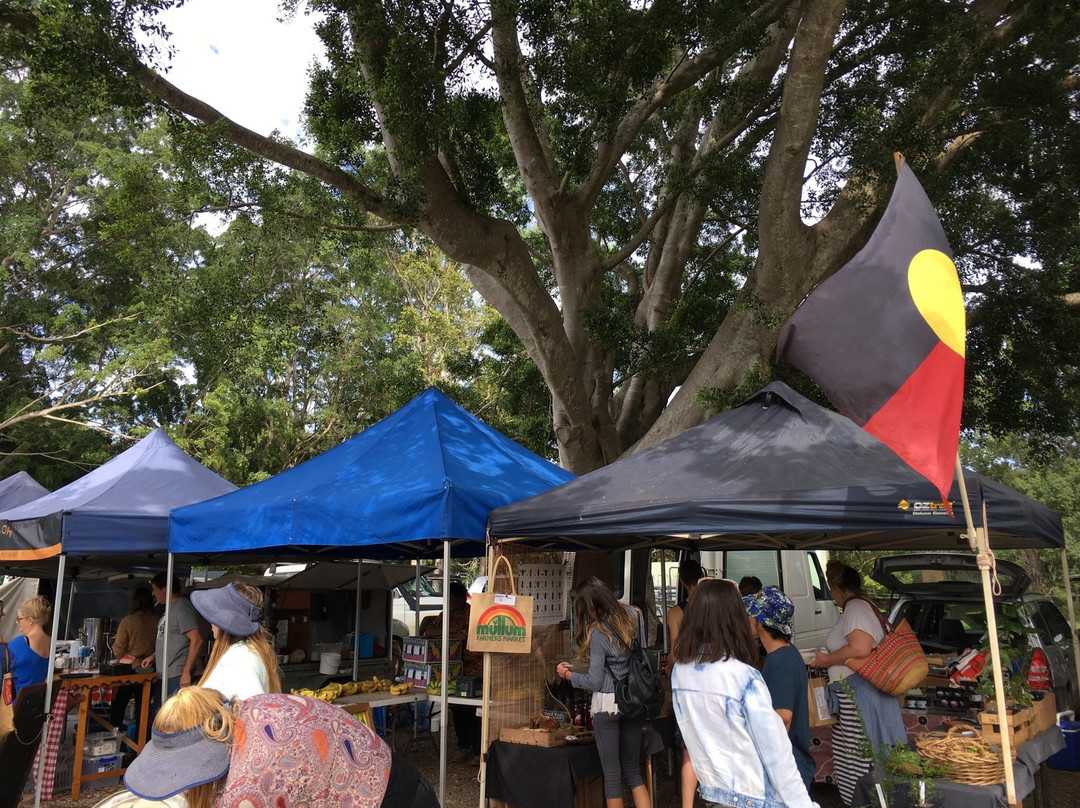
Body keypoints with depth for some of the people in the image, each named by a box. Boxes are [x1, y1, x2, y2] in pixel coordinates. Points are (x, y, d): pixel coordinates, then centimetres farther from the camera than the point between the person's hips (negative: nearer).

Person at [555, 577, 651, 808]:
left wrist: (567, 673, 1)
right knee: (632, 770, 17)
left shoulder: (598, 632, -17)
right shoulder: (634, 615, 0)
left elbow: (594, 682, -14)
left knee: (612, 774, 7)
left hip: (608, 704, -6)